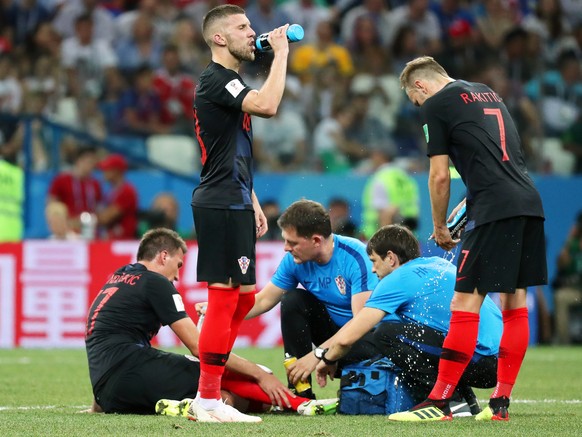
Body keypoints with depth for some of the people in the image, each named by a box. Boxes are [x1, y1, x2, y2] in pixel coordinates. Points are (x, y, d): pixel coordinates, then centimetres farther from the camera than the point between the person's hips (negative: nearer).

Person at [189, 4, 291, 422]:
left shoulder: (229, 82, 20)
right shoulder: (215, 79, -12)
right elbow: (267, 104, -29)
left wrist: (253, 203, 23)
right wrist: (280, 53, -17)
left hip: (235, 205, 10)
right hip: (220, 205, -10)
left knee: (243, 296, 13)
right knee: (224, 296, -10)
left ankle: (211, 384, 18)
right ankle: (208, 398, -8)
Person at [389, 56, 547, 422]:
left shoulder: (435, 106, 2)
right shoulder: (487, 93, 24)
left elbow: (440, 176, 0)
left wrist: (440, 229, 12)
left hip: (496, 209, -8)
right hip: (530, 202, 8)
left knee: (465, 304, -6)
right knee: (515, 305, 9)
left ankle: (439, 403, -6)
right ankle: (501, 403, 12)